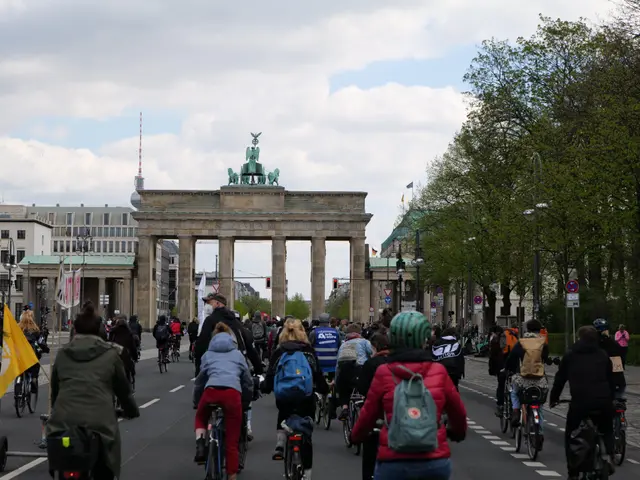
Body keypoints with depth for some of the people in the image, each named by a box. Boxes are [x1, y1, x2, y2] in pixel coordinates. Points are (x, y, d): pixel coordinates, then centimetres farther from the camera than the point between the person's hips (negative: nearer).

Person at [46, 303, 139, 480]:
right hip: (99, 422, -2)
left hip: (63, 421, 2)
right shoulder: (111, 354, 9)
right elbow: (122, 388, 14)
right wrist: (132, 410, 32)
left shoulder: (63, 354, 15)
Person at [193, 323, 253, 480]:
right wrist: (246, 399, 39)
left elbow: (200, 380, 28)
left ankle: (200, 446, 7)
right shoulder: (238, 354, 27)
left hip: (211, 390, 0)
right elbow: (248, 380, 26)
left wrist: (196, 401, 40)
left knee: (200, 418, 33)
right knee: (232, 441, 8)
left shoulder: (208, 355, 26)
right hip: (233, 392, 0)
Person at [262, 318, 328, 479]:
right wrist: (324, 389, 19)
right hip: (306, 397, -1)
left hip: (283, 396, 1)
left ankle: (279, 446, 15)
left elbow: (271, 374, 2)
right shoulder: (308, 350, 3)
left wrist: (265, 388, 20)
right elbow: (318, 373, 3)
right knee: (306, 435, 8)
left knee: (283, 417, 35)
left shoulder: (279, 351, 3)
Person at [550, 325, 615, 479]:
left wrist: (553, 398, 26)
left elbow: (560, 379, 15)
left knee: (570, 435, 17)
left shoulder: (570, 355, 13)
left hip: (580, 402, -2)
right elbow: (611, 380, 19)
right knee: (607, 432, 25)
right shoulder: (603, 355, 17)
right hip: (604, 402, 2)